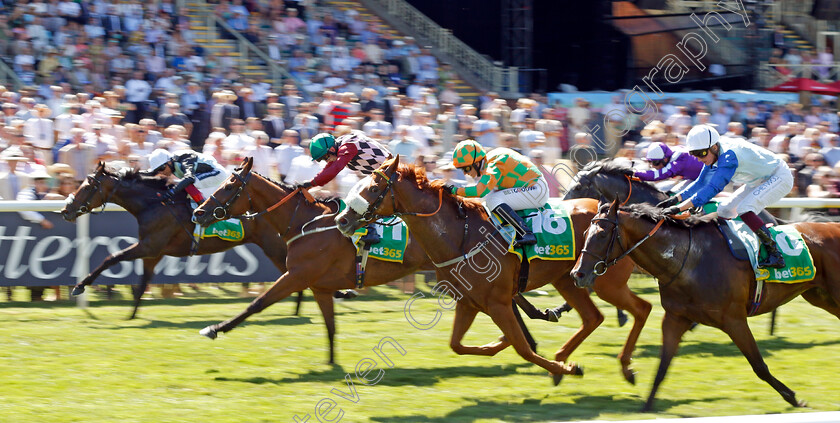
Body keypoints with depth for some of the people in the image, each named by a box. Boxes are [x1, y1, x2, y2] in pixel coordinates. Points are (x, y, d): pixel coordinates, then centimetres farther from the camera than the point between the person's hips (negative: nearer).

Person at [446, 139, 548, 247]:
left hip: (537, 191, -10)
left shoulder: (494, 165, -21)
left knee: (493, 200, -19)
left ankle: (526, 234, -25)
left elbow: (481, 190, -32)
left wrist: (455, 191, -24)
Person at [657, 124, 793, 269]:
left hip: (779, 177, -10)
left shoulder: (728, 155, -34)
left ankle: (775, 255, -21)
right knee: (724, 210, 4)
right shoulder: (714, 154, -5)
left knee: (744, 209, -27)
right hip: (760, 181, 10)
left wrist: (679, 208, -46)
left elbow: (713, 188, -41)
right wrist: (676, 199, -10)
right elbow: (701, 182, 5)